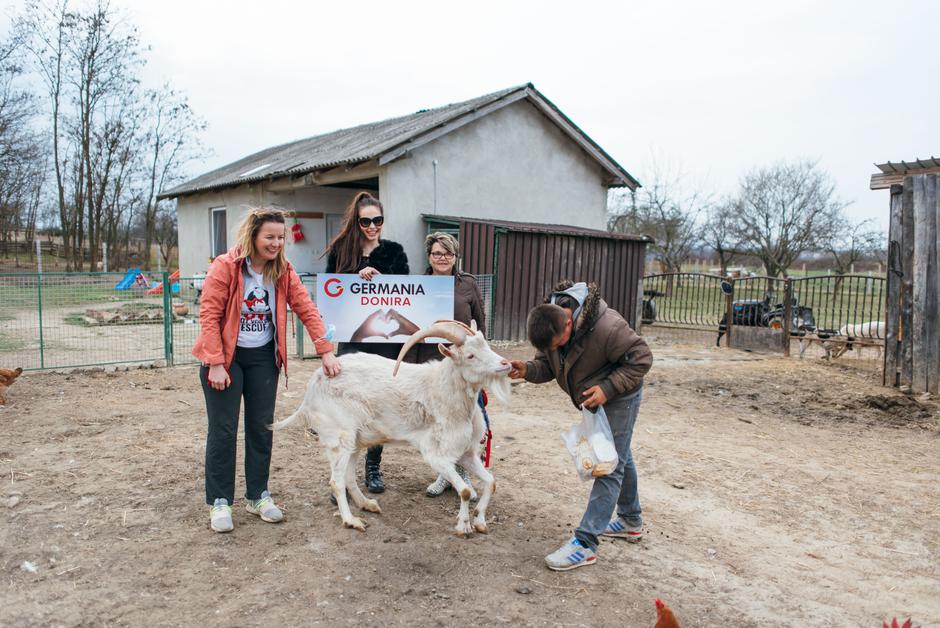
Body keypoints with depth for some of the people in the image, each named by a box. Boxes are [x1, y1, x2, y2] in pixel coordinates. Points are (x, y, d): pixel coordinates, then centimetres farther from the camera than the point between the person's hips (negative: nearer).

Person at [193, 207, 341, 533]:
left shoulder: (283, 270, -2)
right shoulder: (225, 266, -15)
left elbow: (306, 309, -4)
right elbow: (209, 316, -16)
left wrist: (326, 350, -11)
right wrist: (216, 364, -20)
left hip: (264, 357, 4)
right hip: (226, 356, -4)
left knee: (262, 427, 9)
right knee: (223, 429, 0)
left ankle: (257, 495, 23)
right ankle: (219, 501, 13)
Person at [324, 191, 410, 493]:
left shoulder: (394, 251, 7)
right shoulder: (340, 250, 5)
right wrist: (357, 277, -16)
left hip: (385, 339, 1)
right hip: (351, 338, -1)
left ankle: (373, 468, 25)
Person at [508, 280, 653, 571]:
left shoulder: (607, 327, -36)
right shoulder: (550, 323, -14)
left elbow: (641, 358, -26)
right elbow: (547, 365, -5)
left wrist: (608, 388, -32)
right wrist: (527, 370, -27)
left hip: (619, 397, -8)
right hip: (594, 399, 8)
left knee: (609, 466, -7)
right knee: (620, 458, 23)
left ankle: (585, 543, -4)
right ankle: (631, 521, 41)